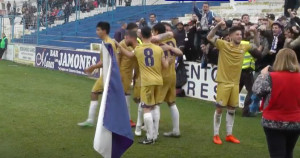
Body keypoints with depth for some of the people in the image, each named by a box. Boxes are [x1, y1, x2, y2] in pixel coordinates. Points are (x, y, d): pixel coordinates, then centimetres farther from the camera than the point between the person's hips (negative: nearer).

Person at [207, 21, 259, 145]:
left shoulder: (243, 47, 5)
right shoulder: (223, 44, -9)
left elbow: (256, 45, 20)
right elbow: (209, 37, -14)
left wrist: (255, 33, 4)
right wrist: (218, 26, -25)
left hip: (235, 83, 5)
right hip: (223, 82, -5)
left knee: (232, 109, 12)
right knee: (219, 108, 0)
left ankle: (229, 135, 22)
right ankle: (216, 135, 11)